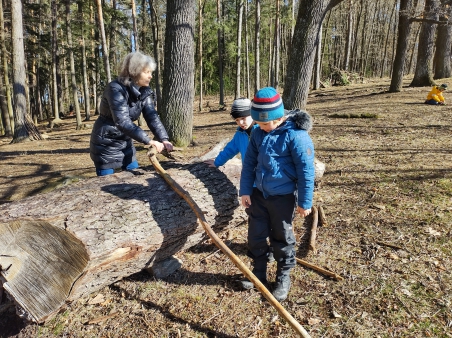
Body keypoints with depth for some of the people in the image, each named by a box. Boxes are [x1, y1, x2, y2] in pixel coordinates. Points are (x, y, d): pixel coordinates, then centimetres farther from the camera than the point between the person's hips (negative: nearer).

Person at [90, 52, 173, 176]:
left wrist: (164, 139, -24)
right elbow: (123, 122, -33)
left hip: (125, 142, 7)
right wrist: (149, 141, -37)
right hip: (106, 144, -7)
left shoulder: (144, 91, -3)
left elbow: (152, 117, -9)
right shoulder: (116, 89, -25)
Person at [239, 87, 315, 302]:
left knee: (282, 239, 11)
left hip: (283, 197, -5)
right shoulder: (258, 133, -2)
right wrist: (245, 190, 4)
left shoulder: (296, 135, -20)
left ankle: (283, 279, 31)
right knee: (255, 236, 15)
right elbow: (249, 162, 6)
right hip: (258, 194, 6)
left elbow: (306, 171, -16)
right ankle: (258, 273, 35)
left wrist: (304, 202, -12)